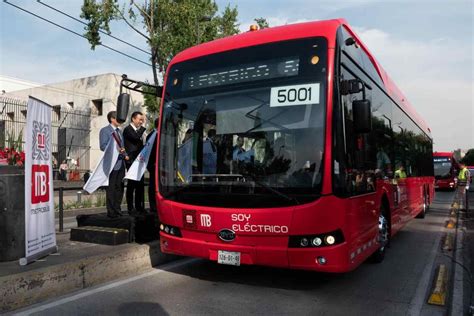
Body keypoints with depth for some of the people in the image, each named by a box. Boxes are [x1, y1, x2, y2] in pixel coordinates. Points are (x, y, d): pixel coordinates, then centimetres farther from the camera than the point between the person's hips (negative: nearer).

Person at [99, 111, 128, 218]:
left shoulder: (119, 131, 21)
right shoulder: (104, 130, -4)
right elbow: (103, 146, -14)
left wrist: (125, 154, 6)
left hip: (121, 163, 8)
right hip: (111, 164, -8)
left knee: (119, 187, 10)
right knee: (111, 188, -3)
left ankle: (117, 209, 18)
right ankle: (111, 211, 4)